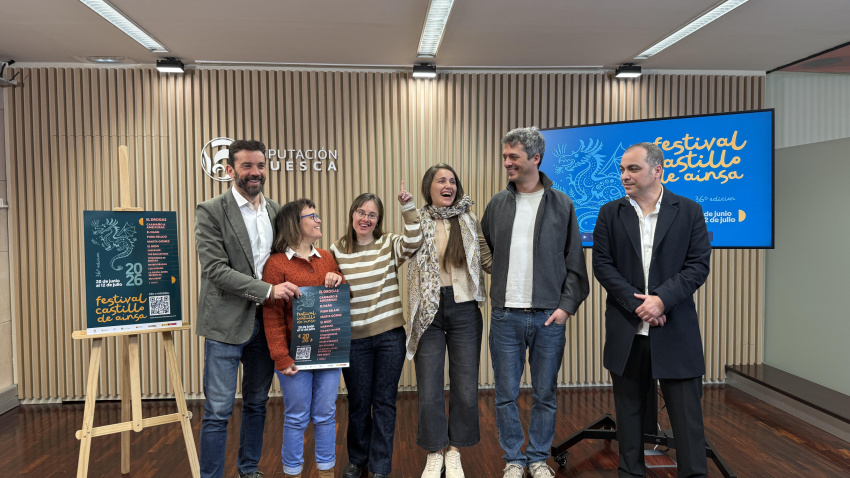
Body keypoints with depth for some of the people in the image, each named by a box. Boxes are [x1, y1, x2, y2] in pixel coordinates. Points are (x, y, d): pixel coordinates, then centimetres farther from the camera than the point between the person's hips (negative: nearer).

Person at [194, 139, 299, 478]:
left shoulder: (276, 211, 8)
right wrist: (266, 290, -20)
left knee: (256, 403, 18)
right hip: (227, 323, -5)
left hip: (265, 322, 5)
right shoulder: (210, 212, -8)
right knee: (218, 411, 2)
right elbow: (215, 269, -16)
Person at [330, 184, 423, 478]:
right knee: (358, 402, 14)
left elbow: (414, 241, -20)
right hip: (354, 339, 1)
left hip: (390, 337, 0)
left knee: (384, 402, 9)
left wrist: (408, 207, -27)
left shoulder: (389, 245, 0)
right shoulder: (337, 251, 2)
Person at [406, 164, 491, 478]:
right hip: (429, 312, -1)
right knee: (429, 390, 3)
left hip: (464, 310, 1)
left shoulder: (470, 222, 6)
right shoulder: (417, 222, 5)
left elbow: (489, 261, 4)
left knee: (465, 388, 7)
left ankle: (454, 452, 27)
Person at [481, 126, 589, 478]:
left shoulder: (561, 204, 1)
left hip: (549, 316, -1)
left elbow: (574, 261, 1)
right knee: (506, 394, 7)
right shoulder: (497, 204, 6)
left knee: (545, 395, 10)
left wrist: (567, 305, -7)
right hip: (506, 316, 2)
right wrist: (497, 289, 7)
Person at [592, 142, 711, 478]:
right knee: (629, 409, 12)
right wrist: (636, 303, -12)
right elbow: (602, 264, -1)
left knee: (686, 410, 4)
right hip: (627, 330, 2)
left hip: (675, 328, -1)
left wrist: (661, 299, -16)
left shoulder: (689, 211, 2)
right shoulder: (610, 214, 5)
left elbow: (698, 265, -4)